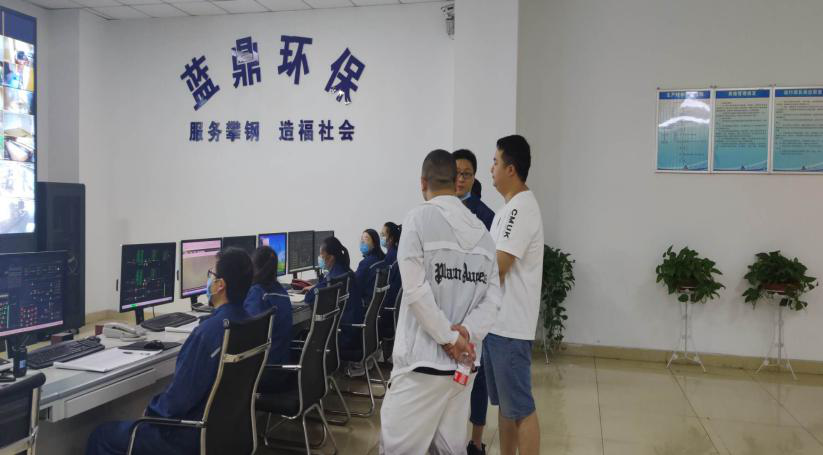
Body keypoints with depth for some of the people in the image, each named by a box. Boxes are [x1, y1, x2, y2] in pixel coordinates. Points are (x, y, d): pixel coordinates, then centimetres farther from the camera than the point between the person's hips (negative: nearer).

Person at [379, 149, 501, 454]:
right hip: (463, 364, 6)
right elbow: (492, 299, 3)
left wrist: (449, 338, -10)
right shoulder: (481, 230, 9)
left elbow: (416, 290, -16)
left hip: (423, 361, -6)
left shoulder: (419, 218, -8)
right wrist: (466, 333, -8)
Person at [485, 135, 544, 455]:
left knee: (521, 407, -1)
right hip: (497, 321, 10)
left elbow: (496, 269, -19)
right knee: (504, 404, 18)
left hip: (511, 326, -10)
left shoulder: (521, 209, -17)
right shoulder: (509, 208, 15)